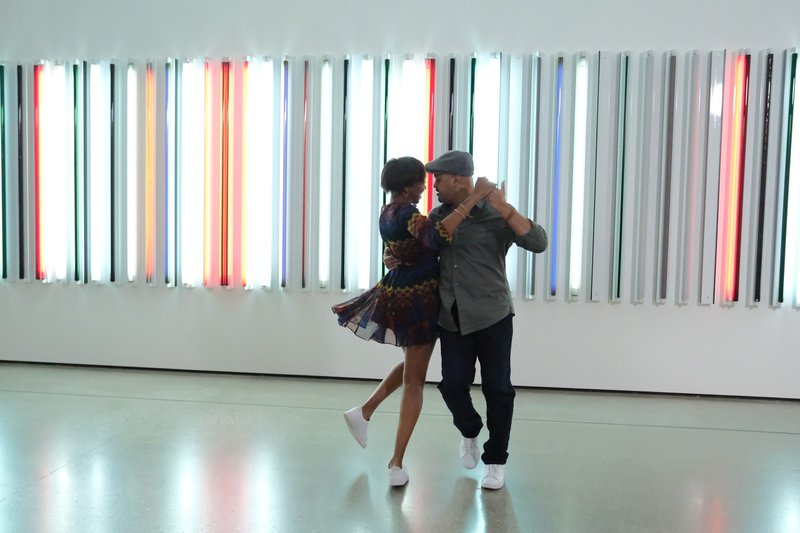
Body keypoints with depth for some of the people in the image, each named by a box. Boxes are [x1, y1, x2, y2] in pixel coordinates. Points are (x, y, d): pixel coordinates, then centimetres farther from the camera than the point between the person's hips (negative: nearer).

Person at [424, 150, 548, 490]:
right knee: (453, 384, 0)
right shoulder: (437, 216, 6)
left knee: (497, 389, 1)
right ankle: (469, 431, 33)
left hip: (493, 318, -3)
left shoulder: (494, 215, -8)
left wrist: (504, 209, -28)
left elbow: (539, 243, -19)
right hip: (452, 319, 4)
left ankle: (496, 461, 19)